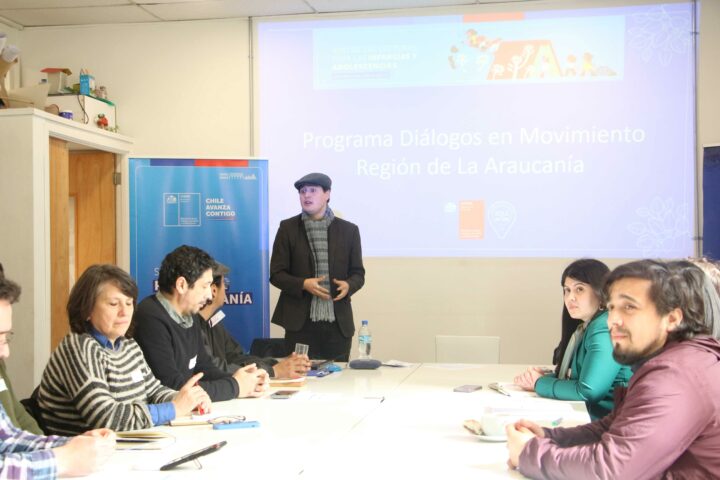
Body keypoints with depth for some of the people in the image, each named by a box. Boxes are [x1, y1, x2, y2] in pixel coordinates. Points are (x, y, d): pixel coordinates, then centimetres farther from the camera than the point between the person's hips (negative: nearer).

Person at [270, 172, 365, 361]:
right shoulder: (288, 228, 4)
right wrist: (303, 284, -15)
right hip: (300, 322, -1)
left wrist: (348, 285, -13)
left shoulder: (348, 230, 7)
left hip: (338, 323, 1)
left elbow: (358, 273, 10)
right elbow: (276, 273, 2)